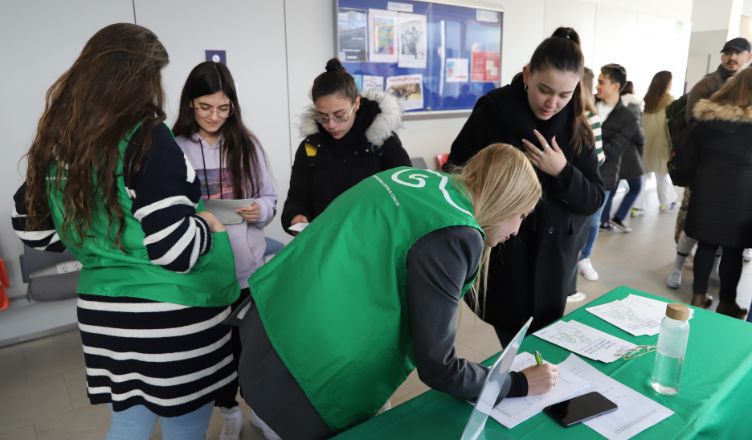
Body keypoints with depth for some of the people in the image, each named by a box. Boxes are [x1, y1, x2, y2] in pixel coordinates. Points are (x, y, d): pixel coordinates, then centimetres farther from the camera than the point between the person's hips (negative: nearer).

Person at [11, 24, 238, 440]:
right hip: (170, 315, -6)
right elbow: (176, 249, -24)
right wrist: (208, 225, -5)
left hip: (102, 311, 7)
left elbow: (32, 227, 14)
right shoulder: (145, 137, -19)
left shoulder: (55, 140, 3)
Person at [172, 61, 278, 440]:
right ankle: (229, 410, 38)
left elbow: (270, 197, 5)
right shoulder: (174, 148, -6)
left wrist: (259, 210, -15)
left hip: (248, 265, 1)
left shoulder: (247, 144, 1)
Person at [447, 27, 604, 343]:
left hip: (554, 263, 4)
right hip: (503, 258, -3)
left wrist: (562, 172, -20)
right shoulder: (492, 112, -11)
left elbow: (594, 199, -1)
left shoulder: (576, 128, -1)